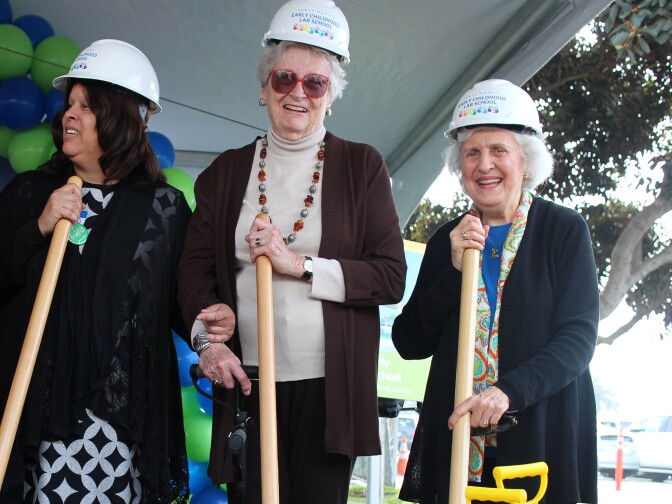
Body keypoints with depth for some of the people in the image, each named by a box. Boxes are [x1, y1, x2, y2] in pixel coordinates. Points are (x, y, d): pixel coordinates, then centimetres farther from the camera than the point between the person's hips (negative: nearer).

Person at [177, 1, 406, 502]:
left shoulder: (362, 166, 4)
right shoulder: (227, 171, 11)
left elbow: (392, 277, -1)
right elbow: (195, 268, 8)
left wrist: (300, 265, -12)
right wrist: (207, 336, -11)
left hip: (330, 387, -1)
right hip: (246, 382, 2)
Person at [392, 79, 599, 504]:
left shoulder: (564, 230, -1)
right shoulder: (448, 240, 9)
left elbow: (578, 337, -9)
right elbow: (410, 344, 3)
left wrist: (510, 391, -24)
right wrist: (455, 269, -9)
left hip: (544, 436, -2)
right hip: (455, 435, 3)